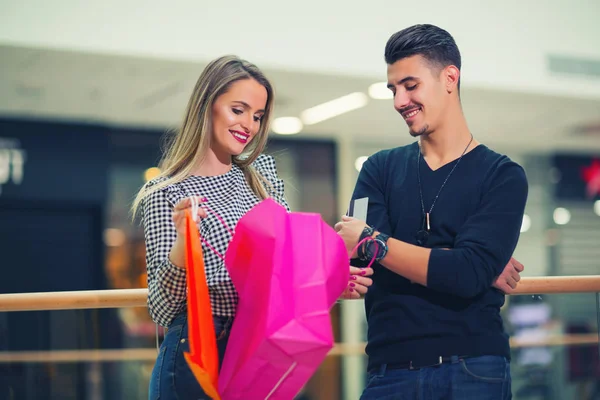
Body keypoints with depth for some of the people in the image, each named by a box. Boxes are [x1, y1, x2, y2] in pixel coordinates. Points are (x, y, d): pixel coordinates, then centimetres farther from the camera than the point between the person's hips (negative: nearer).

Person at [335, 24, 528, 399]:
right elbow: (360, 257, -7)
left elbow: (470, 273, -14)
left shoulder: (502, 176, 0)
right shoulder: (380, 169, 9)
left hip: (472, 370, -2)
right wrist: (449, 264, -13)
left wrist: (371, 242, -11)